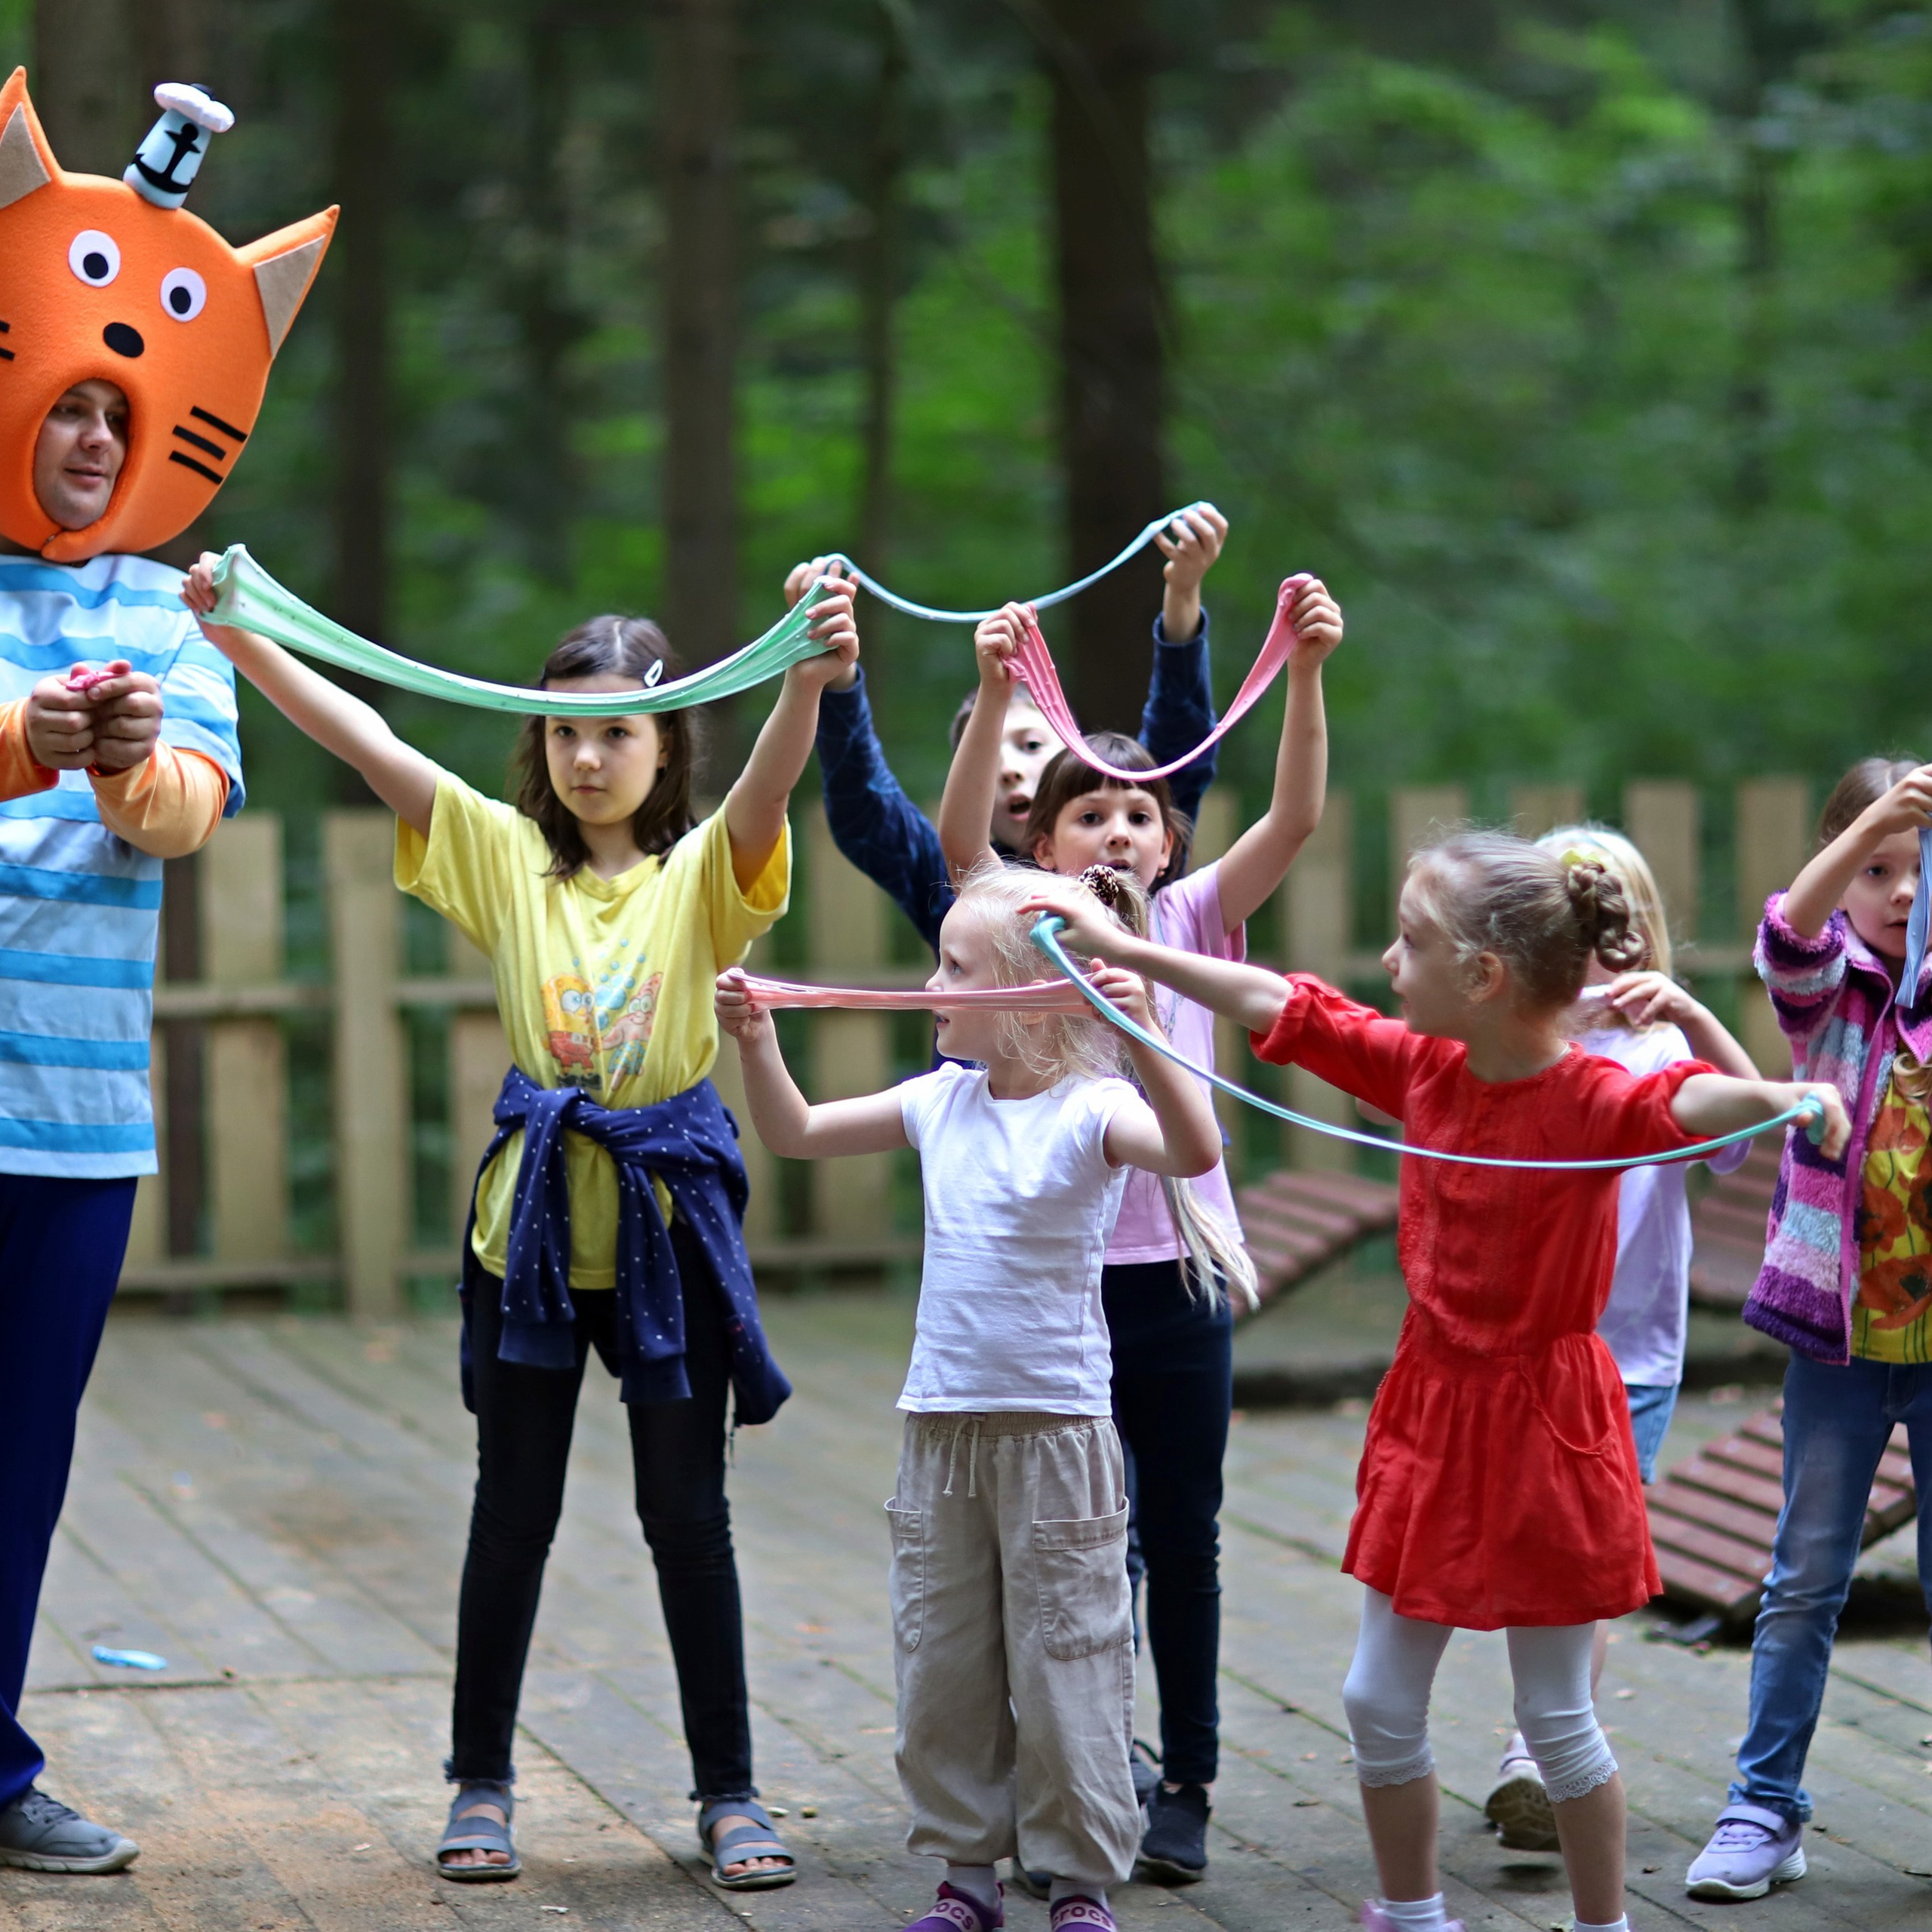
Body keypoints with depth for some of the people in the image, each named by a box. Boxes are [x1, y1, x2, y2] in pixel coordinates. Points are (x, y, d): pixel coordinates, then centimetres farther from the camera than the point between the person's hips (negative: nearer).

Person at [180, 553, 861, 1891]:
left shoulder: (704, 871, -3)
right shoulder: (506, 854, 2)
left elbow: (771, 780, -23)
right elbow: (370, 743, -7)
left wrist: (813, 675, -43)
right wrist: (239, 636, -16)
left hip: (670, 1217, -1)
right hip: (535, 1216, 2)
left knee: (690, 1519, 5)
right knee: (513, 1516, 9)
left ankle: (730, 1793, 14)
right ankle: (482, 1784, 19)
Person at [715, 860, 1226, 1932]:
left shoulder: (1091, 1109, -11)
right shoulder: (941, 1101, 7)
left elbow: (1194, 1151, -31)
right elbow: (796, 1134, 16)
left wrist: (1140, 1034, -41)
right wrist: (757, 1043, 1)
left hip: (1056, 1423, -6)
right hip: (942, 1425, 6)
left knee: (1064, 1661, 1)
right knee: (941, 1663, 10)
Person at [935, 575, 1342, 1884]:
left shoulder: (1193, 926, 4)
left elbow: (1295, 820, -8)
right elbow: (959, 841, -19)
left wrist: (1308, 675, -21)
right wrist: (995, 695, -32)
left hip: (1181, 1272, 1)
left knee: (1183, 1541, 9)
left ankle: (1187, 1783, 19)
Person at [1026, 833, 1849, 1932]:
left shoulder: (1591, 1101, -21)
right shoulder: (1421, 1068, -1)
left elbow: (1683, 1103, -41)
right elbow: (1282, 1007, 8)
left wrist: (1782, 1096, -63)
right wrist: (1126, 950, 11)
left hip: (1543, 1428, -6)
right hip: (1431, 1412, 7)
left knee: (1557, 1718, 4)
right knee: (1381, 1699, 12)